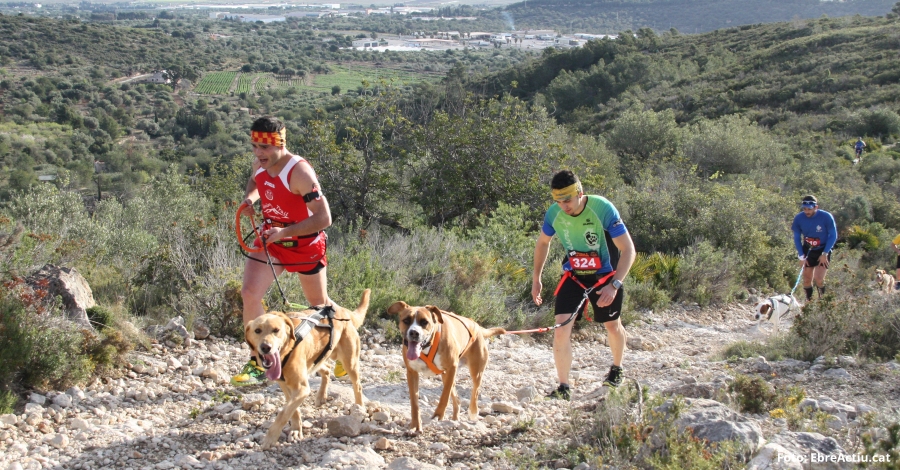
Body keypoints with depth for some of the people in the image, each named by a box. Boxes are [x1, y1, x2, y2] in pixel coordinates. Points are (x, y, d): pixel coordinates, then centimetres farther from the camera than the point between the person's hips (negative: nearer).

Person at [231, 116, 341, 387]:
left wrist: (286, 232, -36)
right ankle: (259, 362, -3)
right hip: (270, 239, 5)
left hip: (305, 243, -5)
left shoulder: (299, 172, -28)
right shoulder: (260, 164, -8)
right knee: (250, 293, -15)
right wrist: (250, 198, -4)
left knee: (319, 303, 15)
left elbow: (324, 218, -30)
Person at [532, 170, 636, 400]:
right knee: (561, 327, -15)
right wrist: (536, 279, 5)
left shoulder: (603, 209, -28)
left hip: (605, 275, -2)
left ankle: (616, 368, 46)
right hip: (573, 275, 2)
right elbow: (543, 243, 5)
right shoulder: (554, 213, -16)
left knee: (612, 326, 17)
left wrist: (614, 285, -36)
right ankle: (564, 387, -8)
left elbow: (628, 250, -26)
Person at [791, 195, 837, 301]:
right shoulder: (798, 218, -13)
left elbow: (833, 236, -9)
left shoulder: (826, 217, -21)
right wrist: (801, 256, -6)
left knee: (819, 279, -14)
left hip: (823, 250, -3)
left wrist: (825, 254, -13)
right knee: (807, 279, 5)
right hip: (808, 250, 3)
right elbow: (797, 238, -1)